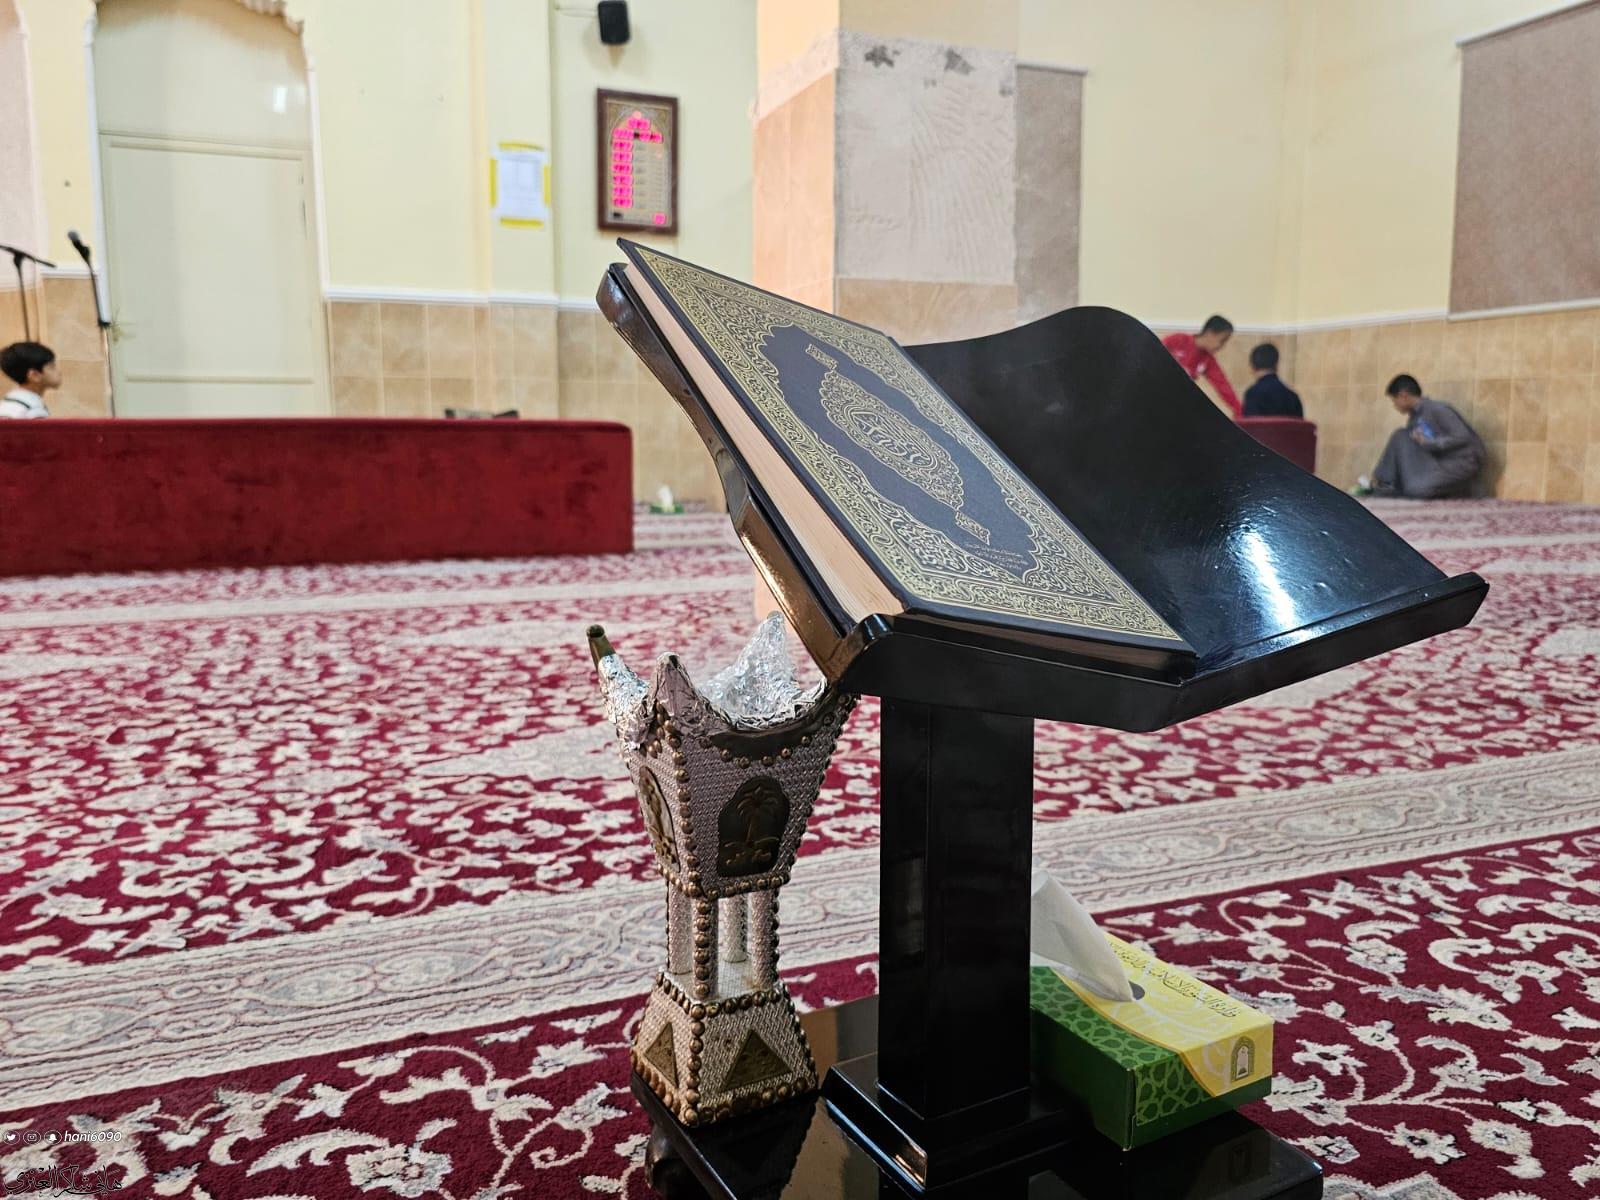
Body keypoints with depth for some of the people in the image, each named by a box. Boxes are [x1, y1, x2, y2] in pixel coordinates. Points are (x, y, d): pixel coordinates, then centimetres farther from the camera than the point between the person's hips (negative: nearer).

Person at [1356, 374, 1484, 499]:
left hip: (1463, 462, -8)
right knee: (1400, 437, -3)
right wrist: (1377, 476, 5)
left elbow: (1463, 437, -23)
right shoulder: (1414, 418, 8)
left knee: (1416, 489, -30)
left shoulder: (1437, 409, -18)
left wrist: (1429, 443, -20)